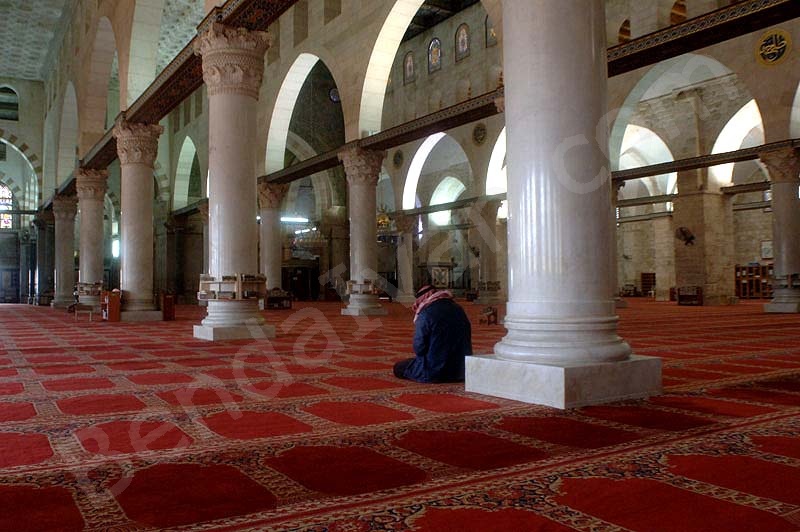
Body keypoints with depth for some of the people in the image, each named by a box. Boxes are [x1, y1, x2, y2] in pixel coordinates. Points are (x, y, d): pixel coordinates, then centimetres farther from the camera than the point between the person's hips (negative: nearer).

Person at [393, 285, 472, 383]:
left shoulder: (425, 314, -17)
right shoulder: (459, 310, 4)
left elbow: (419, 348, -18)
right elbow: (467, 342, 11)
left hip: (435, 372, -8)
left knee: (398, 368, 11)